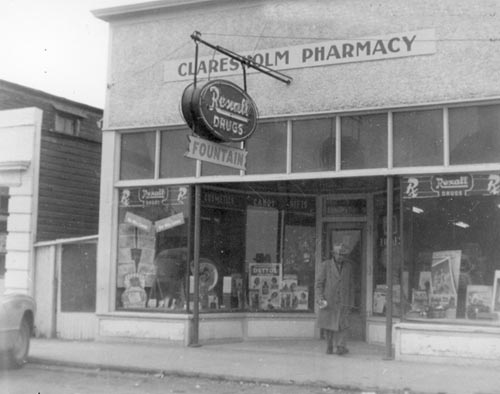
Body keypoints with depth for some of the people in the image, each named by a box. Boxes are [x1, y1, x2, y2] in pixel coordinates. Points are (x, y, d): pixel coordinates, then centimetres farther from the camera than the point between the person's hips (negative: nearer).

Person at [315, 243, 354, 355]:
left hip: (342, 301, 1)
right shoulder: (325, 265, -3)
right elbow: (319, 283, -3)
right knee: (328, 325, 4)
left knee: (342, 325, -15)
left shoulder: (348, 266, 6)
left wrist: (350, 302, 11)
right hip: (328, 301, -1)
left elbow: (350, 285, 12)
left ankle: (341, 347, -21)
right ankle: (330, 347, 17)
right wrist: (320, 299, -14)